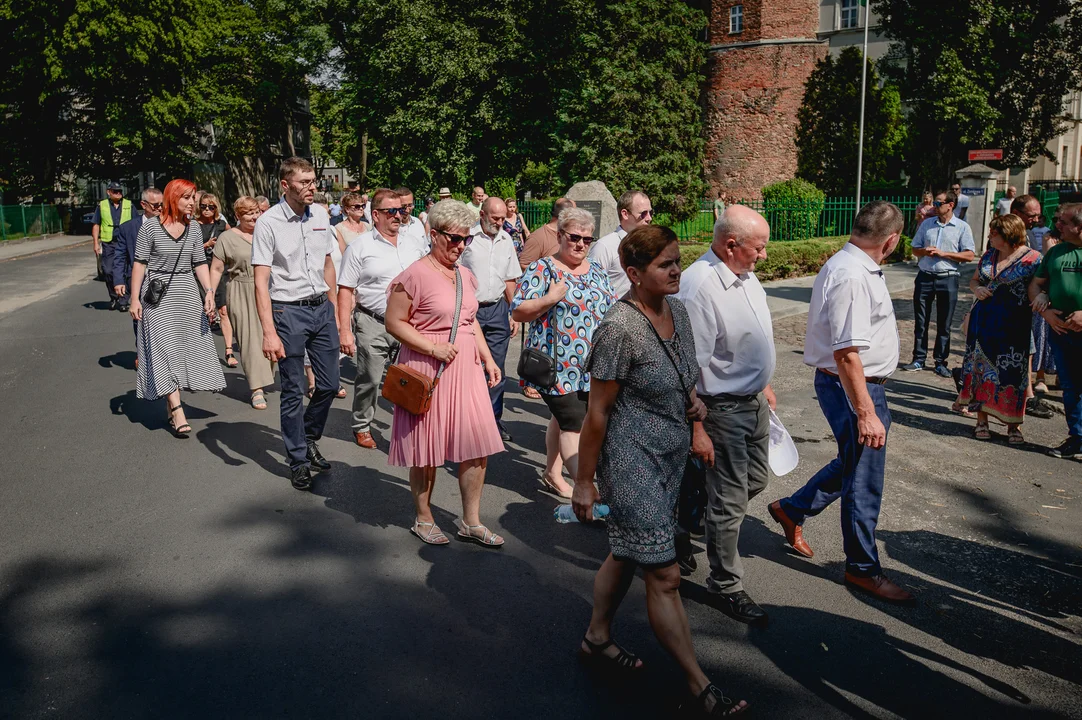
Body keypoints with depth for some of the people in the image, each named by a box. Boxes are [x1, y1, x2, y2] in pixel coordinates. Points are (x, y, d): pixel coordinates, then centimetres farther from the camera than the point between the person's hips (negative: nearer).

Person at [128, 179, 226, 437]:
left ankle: (170, 403, 18)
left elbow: (200, 264, 7)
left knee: (183, 349, 5)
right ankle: (177, 412, -14)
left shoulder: (193, 228, 6)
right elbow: (140, 263, -4)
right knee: (165, 350, -8)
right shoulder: (150, 226, -5)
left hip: (187, 293, 5)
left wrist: (209, 292, -5)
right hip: (157, 295, -4)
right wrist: (135, 298, -7)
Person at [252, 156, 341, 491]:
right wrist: (269, 332, -21)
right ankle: (298, 461, 18)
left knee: (329, 384, 10)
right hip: (289, 311, -5)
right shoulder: (268, 222, -10)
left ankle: (309, 439, 35)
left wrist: (332, 309, 15)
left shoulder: (320, 215, 7)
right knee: (294, 391, 3)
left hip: (322, 308, 5)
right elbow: (261, 281, -14)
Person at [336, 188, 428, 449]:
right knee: (369, 379, 6)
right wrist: (344, 330, -11)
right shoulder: (360, 247, -3)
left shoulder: (415, 244, 10)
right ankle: (362, 427, 25)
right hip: (373, 323, -3)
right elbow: (345, 291, -5)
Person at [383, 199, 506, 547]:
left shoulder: (465, 275, 12)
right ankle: (423, 519, 26)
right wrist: (434, 349, -19)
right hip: (428, 372, -7)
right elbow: (394, 323, -12)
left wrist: (488, 359, 13)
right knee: (427, 450, 6)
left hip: (466, 368, 7)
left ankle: (470, 521, 19)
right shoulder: (414, 275, -11)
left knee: (478, 445, 4)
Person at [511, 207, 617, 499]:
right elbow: (517, 312, -10)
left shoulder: (596, 271, 13)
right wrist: (549, 299, -22)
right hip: (557, 365, -6)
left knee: (562, 419, 17)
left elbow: (612, 309, 21)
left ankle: (552, 473, 31)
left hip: (591, 366, 6)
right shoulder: (542, 269, -6)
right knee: (574, 424, -10)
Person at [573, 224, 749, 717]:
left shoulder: (678, 311, 3)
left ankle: (596, 638, 41)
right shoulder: (620, 329, -22)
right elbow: (597, 412, -16)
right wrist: (584, 481, -11)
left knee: (626, 553, 21)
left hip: (671, 456, 8)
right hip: (632, 461, -8)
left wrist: (692, 400, 0)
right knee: (664, 575, -1)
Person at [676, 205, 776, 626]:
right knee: (729, 500, 3)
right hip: (722, 409, -9)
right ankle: (726, 585, 22)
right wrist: (696, 430, -24)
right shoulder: (700, 287, -26)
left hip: (754, 402, 9)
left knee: (755, 481, 22)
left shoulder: (746, 275, 4)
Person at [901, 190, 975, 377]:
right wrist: (925, 251, -10)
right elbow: (915, 248, 13)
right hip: (924, 276, 3)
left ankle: (941, 362, 14)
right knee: (920, 321, 5)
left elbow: (969, 255, -6)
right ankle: (919, 359, 13)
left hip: (947, 278, -3)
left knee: (944, 324, 5)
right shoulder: (927, 224, 8)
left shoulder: (962, 227, -1)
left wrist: (943, 253, -15)